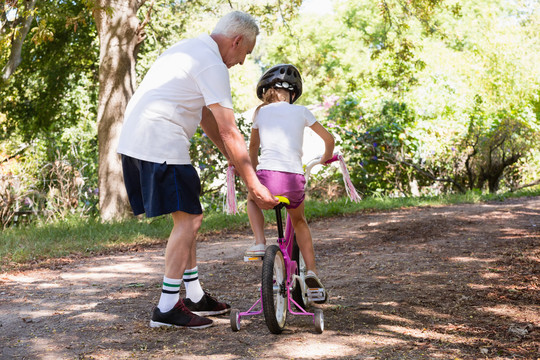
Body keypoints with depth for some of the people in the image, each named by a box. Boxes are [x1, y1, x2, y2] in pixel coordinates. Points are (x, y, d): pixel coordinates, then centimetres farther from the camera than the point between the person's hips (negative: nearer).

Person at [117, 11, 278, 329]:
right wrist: (253, 184, -11)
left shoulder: (190, 49, 21)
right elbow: (229, 133, -14)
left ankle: (195, 296, 23)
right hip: (161, 145, -10)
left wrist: (235, 157, 27)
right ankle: (167, 308, -3)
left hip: (134, 141, 10)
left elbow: (206, 116, 25)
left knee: (186, 217, 16)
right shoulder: (212, 65, -11)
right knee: (188, 219, -6)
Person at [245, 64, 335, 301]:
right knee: (299, 222, 30)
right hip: (294, 179, 1)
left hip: (267, 176, -1)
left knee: (252, 200, 35)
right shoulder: (300, 112, 13)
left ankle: (259, 243, 13)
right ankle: (311, 271, 19)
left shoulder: (260, 113, 15)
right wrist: (326, 157, 41)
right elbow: (328, 139, 19)